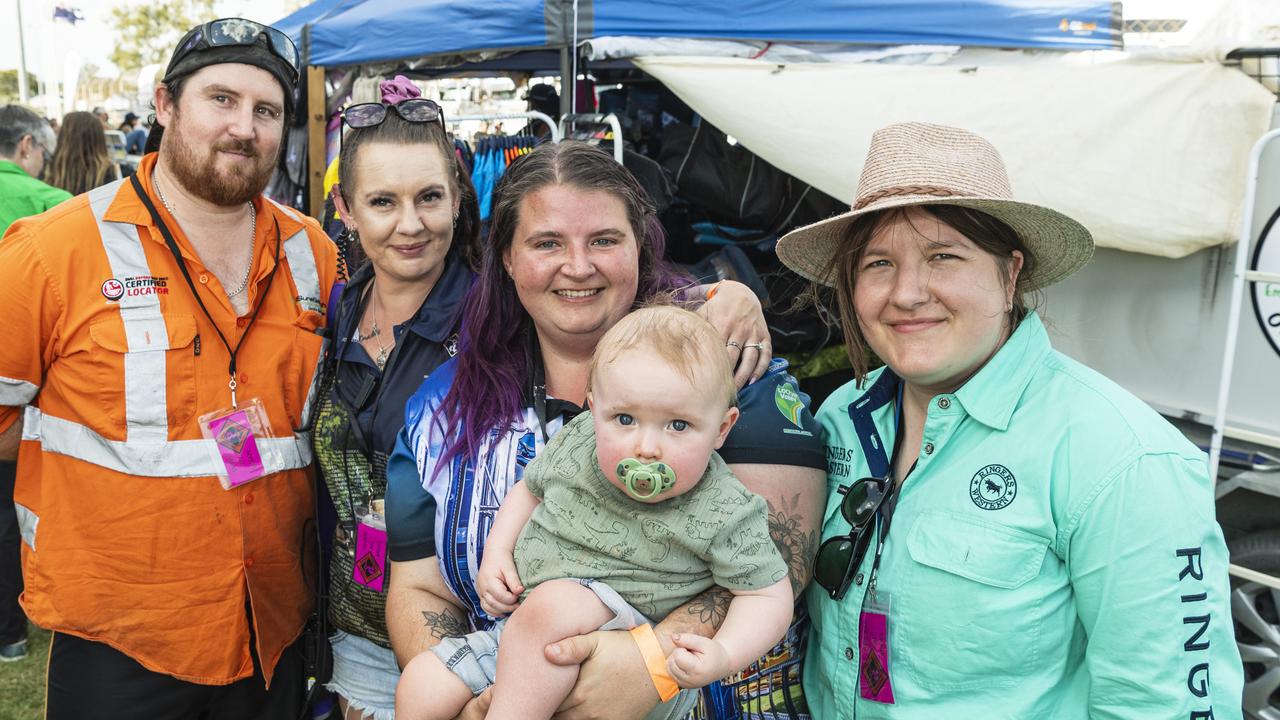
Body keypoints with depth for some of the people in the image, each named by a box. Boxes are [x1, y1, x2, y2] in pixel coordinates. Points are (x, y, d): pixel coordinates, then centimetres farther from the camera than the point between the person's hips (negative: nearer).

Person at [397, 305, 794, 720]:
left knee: (550, 604, -35)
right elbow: (528, 490, 17)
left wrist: (722, 655, -26)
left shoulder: (723, 515, -15)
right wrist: (495, 555, 3)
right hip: (518, 627, 6)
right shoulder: (577, 443, -3)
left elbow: (768, 596, -9)